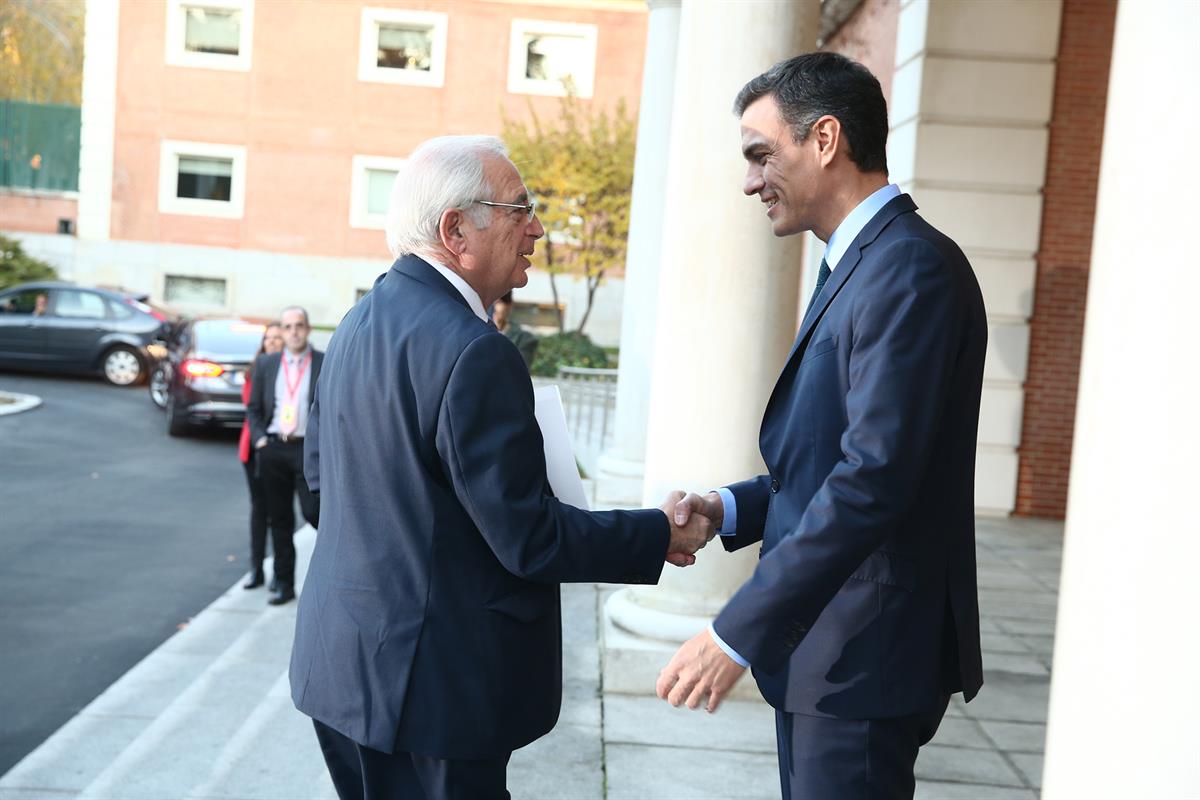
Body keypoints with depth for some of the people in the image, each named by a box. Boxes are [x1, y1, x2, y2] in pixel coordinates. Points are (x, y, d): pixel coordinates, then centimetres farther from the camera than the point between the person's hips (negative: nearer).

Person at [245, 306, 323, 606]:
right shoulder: (266, 363, 10)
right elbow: (253, 408, 14)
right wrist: (259, 438, 0)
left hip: (310, 448, -3)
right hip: (273, 448, 4)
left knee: (313, 513, -11)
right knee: (279, 520, 9)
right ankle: (284, 584, 18)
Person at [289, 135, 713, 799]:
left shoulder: (361, 320, 6)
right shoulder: (472, 353, -24)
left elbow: (318, 466, 18)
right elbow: (528, 538, -22)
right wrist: (660, 536, -9)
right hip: (426, 685, -9)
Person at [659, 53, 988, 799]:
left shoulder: (911, 268, -19)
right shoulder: (861, 265, 12)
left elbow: (874, 478, -27)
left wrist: (738, 633, -24)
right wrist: (730, 509, 2)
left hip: (865, 653, -9)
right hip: (822, 643, 9)